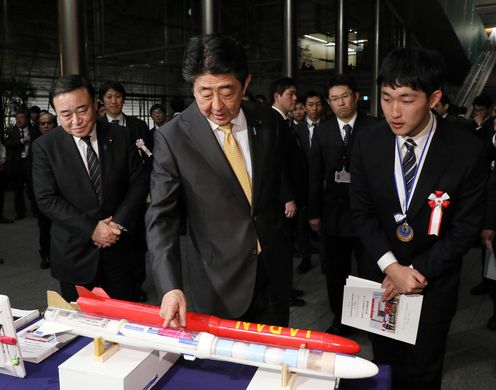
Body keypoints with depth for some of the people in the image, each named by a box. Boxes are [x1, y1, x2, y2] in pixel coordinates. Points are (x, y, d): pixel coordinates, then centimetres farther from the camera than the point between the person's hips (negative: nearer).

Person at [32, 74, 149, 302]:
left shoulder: (121, 136, -2)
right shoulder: (45, 146, -6)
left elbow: (139, 182, 0)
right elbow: (47, 199, -10)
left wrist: (119, 223, -12)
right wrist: (91, 229, -17)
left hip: (118, 248, 1)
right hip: (74, 255, -1)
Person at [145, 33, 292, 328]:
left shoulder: (267, 121, -3)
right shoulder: (172, 137, -14)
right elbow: (162, 217, -13)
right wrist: (171, 286, -23)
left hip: (274, 270, 4)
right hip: (218, 280, -3)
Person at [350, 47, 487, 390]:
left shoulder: (468, 151, -18)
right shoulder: (367, 143, -11)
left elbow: (466, 228, -11)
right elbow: (362, 212, -5)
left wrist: (418, 271, -14)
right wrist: (391, 266, -14)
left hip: (434, 280, -1)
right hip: (380, 273, 2)